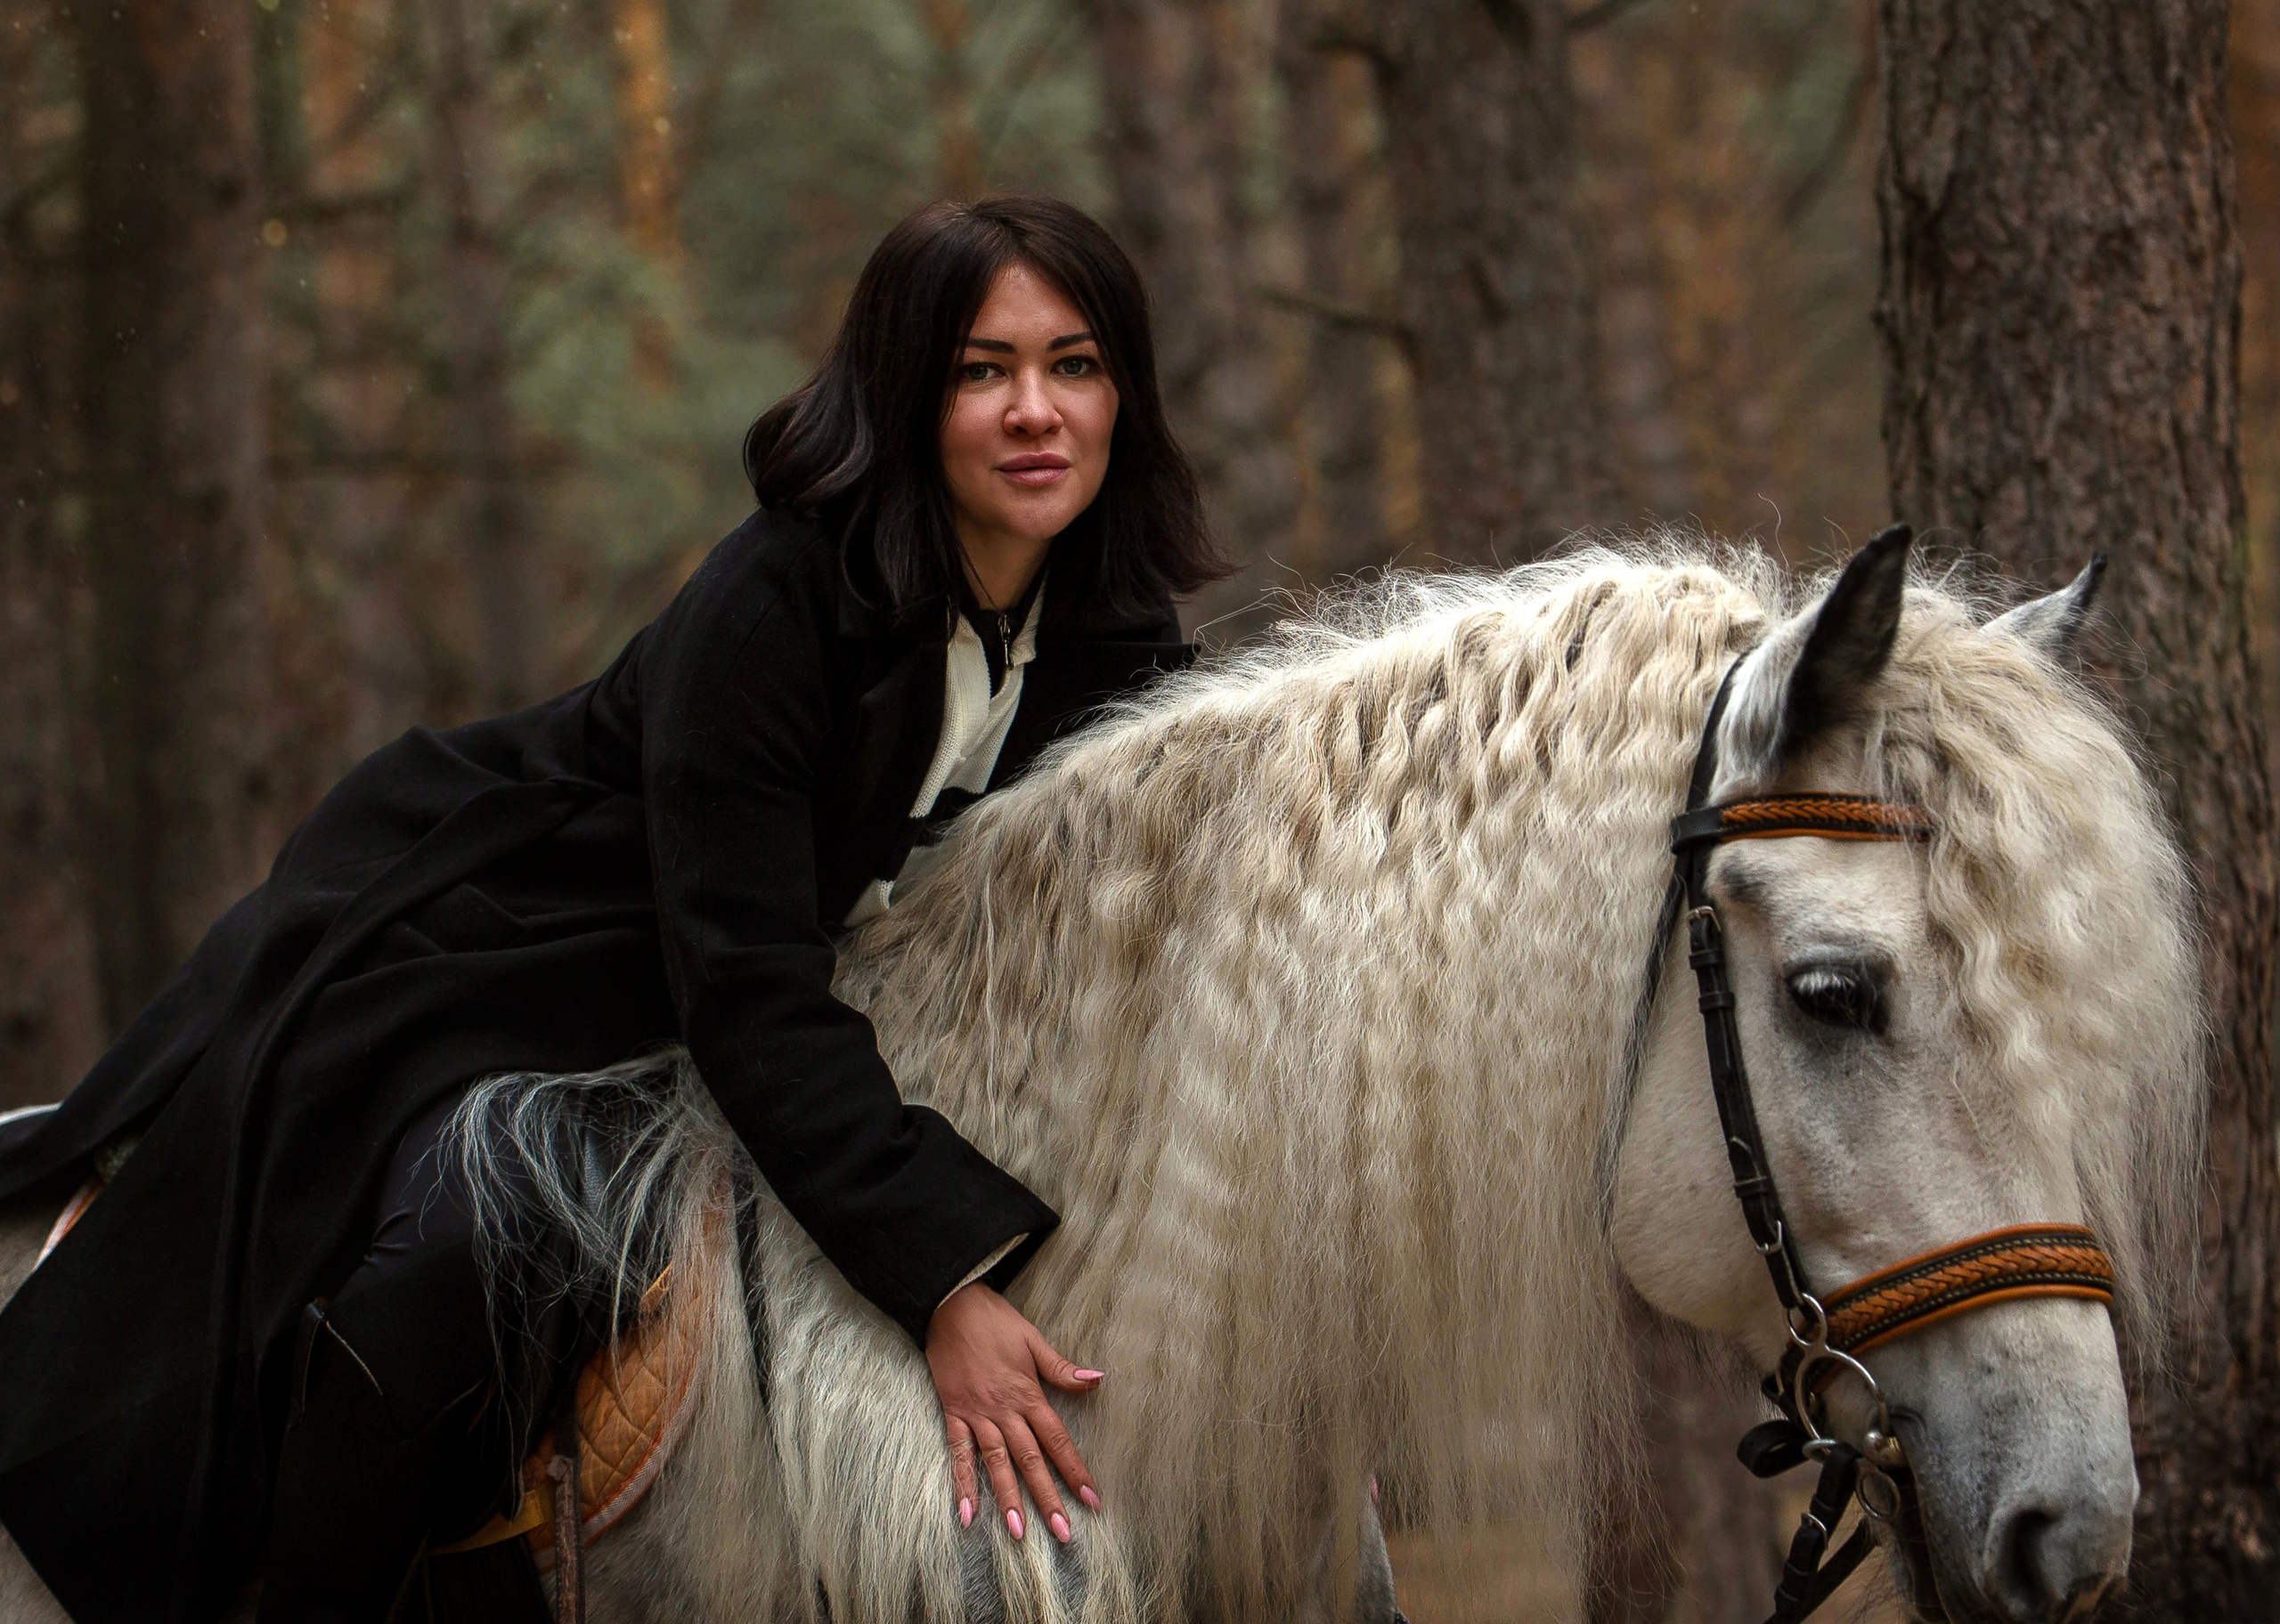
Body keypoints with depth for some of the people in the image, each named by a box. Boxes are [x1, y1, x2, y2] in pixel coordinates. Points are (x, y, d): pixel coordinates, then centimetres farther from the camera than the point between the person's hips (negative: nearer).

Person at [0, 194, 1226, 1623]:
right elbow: (749, 989, -36)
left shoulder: (1123, 647, -11)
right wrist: (943, 1287, -44)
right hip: (464, 961, -7)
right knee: (440, 1266, -29)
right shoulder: (770, 604, -31)